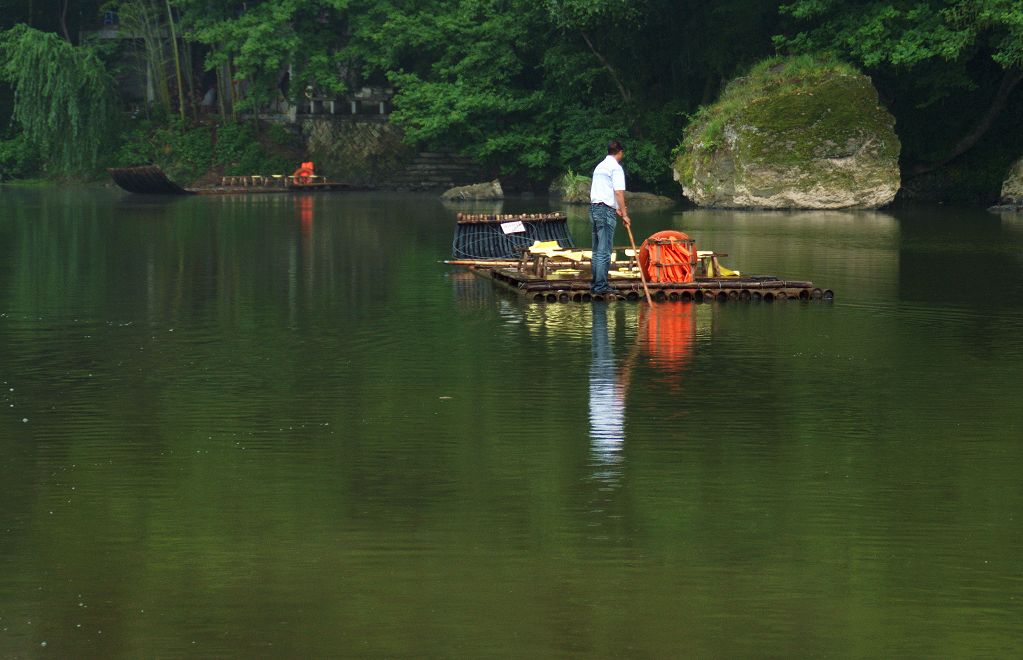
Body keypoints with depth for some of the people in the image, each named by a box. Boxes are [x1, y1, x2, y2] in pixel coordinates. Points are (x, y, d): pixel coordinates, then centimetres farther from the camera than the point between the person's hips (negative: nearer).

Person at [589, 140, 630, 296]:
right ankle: (601, 285, -11)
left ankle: (595, 283, 16)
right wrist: (624, 214, -11)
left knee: (597, 249, 13)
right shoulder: (616, 167, -8)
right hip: (606, 211, -8)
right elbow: (619, 193, -15)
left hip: (594, 207, 8)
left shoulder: (599, 166, 18)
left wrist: (615, 208, 32)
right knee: (604, 251, -8)